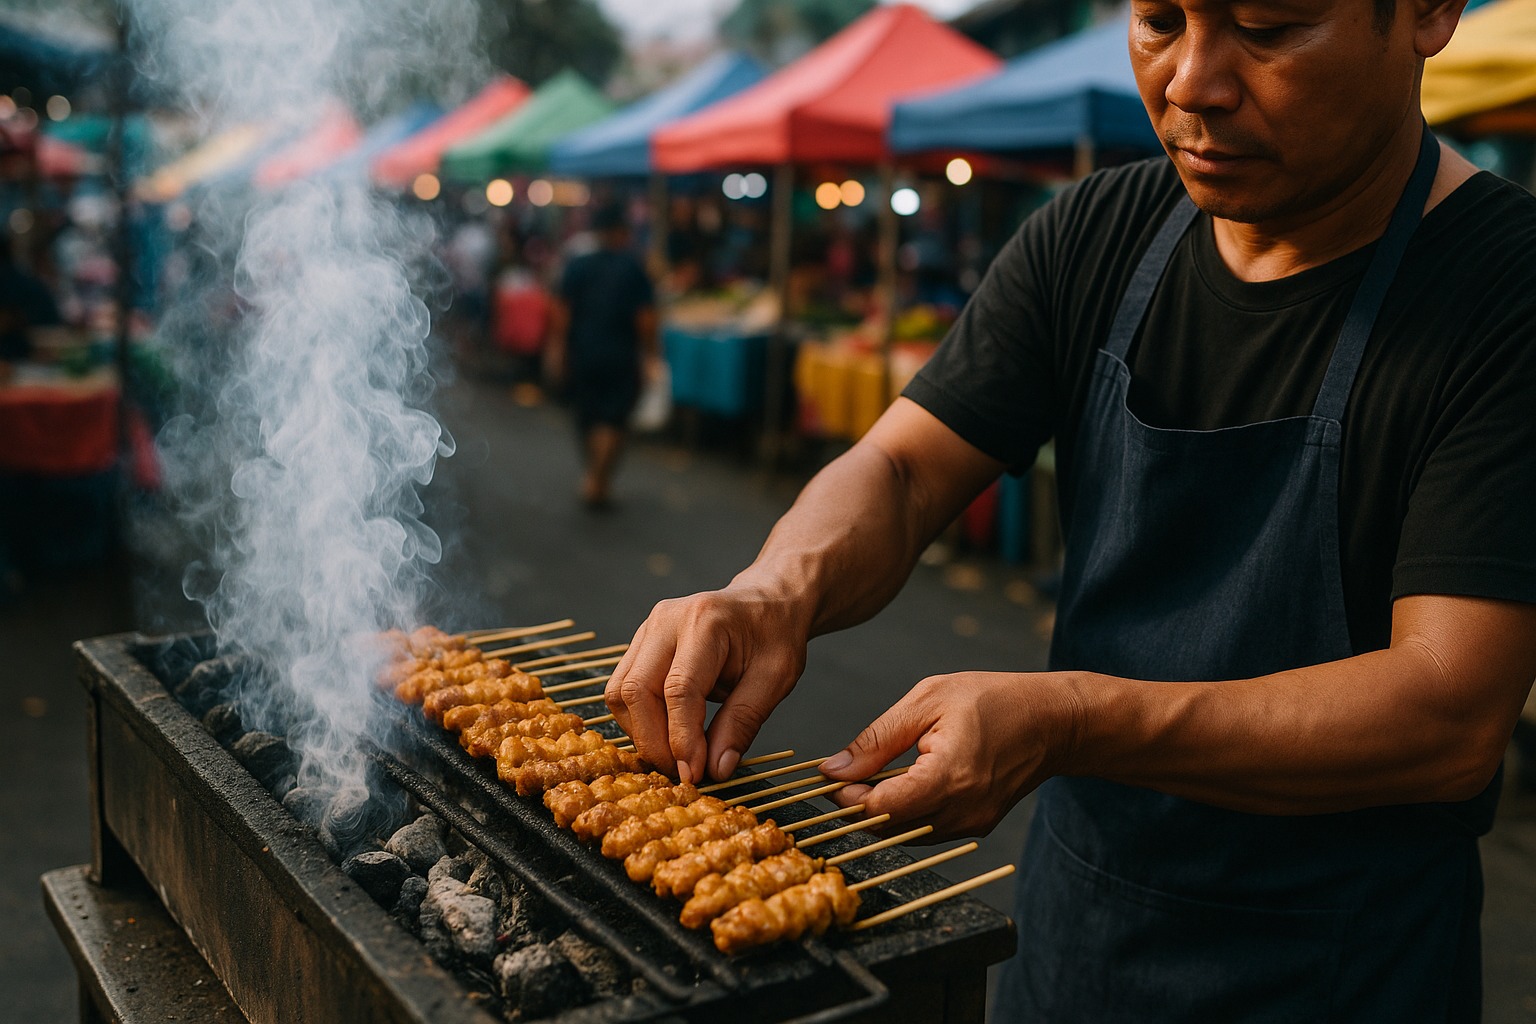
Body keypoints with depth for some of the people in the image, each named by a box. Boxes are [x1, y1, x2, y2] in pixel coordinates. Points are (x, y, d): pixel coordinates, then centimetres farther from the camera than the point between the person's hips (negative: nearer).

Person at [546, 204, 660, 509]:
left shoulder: (576, 266, 2)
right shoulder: (634, 268, -5)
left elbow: (561, 313, 0)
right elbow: (646, 318, -6)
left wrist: (556, 351, 5)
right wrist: (651, 354, 2)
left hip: (582, 355, 3)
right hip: (621, 356, -3)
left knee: (588, 418, 15)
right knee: (612, 421, 0)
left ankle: (596, 478, 26)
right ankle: (598, 481, -13)